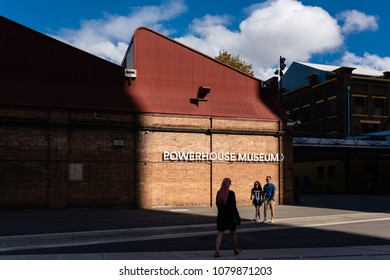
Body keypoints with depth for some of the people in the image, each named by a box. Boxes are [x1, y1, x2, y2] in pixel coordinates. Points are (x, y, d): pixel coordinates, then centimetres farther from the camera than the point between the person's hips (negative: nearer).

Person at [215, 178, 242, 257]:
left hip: (221, 216, 3)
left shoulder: (219, 193, -1)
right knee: (233, 233, 15)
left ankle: (217, 252, -4)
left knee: (220, 234, 5)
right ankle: (236, 250, 31)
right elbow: (233, 206, -14)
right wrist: (237, 215, -5)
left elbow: (217, 204, 7)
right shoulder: (231, 193, -14)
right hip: (230, 216, -3)